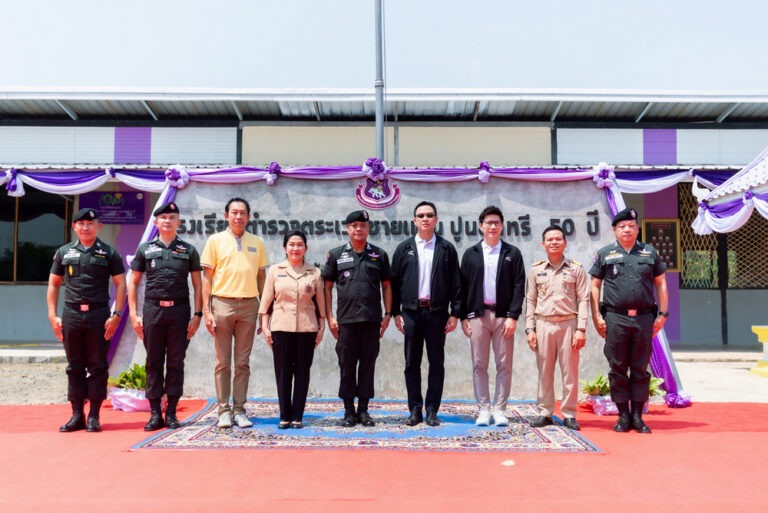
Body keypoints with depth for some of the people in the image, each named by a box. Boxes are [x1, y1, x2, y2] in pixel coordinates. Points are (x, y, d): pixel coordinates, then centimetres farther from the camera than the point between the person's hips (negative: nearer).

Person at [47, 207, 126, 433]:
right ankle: (77, 415, 15)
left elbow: (121, 284, 1)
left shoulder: (109, 253, 4)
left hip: (99, 315, -2)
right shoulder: (64, 252, 11)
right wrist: (52, 315, 3)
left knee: (97, 366, 2)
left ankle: (94, 416, 10)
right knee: (75, 367, 8)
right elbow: (53, 285, 13)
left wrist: (116, 315, -8)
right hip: (71, 315, 2)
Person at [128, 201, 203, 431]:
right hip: (152, 310, 0)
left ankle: (171, 412, 12)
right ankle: (155, 413, 11)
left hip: (180, 311, 0)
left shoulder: (188, 250, 8)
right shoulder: (145, 249, 8)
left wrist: (197, 315, -2)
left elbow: (197, 285, 6)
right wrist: (134, 314, 0)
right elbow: (133, 283, 8)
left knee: (176, 363, 4)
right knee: (154, 363, 4)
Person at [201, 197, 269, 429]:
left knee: (243, 362, 6)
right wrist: (206, 310, -5)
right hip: (222, 303, -2)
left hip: (249, 305, 2)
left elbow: (262, 277, 13)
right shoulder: (215, 240, 4)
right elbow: (206, 277, 3)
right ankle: (224, 410, 10)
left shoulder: (257, 243, 10)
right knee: (223, 362, 3)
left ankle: (239, 410, 13)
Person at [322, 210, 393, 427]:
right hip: (345, 319, -1)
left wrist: (388, 314, 4)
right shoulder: (336, 254, 6)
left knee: (368, 365, 6)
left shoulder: (379, 255, 9)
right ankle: (348, 410, 14)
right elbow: (327, 287, 6)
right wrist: (329, 317, -1)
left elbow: (386, 286, 12)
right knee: (347, 366, 4)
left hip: (372, 319, 1)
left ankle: (363, 409, 15)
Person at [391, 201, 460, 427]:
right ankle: (415, 410, 14)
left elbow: (455, 283, 3)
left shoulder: (446, 248, 5)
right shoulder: (404, 248, 7)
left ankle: (432, 410, 12)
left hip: (437, 312, -1)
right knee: (412, 363, 5)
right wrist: (396, 313, 0)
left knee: (437, 363, 4)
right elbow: (395, 282, 6)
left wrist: (454, 313, -3)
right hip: (411, 312, 1)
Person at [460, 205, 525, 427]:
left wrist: (513, 316, -8)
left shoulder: (512, 253, 6)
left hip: (503, 316, -1)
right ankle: (483, 410, 10)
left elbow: (519, 286, 0)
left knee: (504, 365, 1)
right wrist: (463, 317, 0)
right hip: (477, 315, 1)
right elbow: (463, 287, 7)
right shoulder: (471, 254, 9)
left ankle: (500, 410, 9)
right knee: (479, 365, 3)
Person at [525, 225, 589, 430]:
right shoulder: (536, 270, 9)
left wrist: (581, 329, -5)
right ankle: (545, 413, 13)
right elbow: (530, 301, 10)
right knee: (544, 371, 5)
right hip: (543, 325, 1)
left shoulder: (576, 269, 5)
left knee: (570, 371, 1)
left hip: (568, 324, -1)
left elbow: (583, 300, 2)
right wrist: (529, 329, 3)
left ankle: (569, 414, 10)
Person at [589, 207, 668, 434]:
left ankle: (638, 417, 14)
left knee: (640, 369, 6)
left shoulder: (650, 253, 12)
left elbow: (661, 284, 14)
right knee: (618, 369, 3)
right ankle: (623, 416, 12)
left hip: (644, 318, 1)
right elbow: (595, 286, 7)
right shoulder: (605, 254, 8)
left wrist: (663, 313, 5)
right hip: (615, 318, -1)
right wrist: (596, 316, -2)